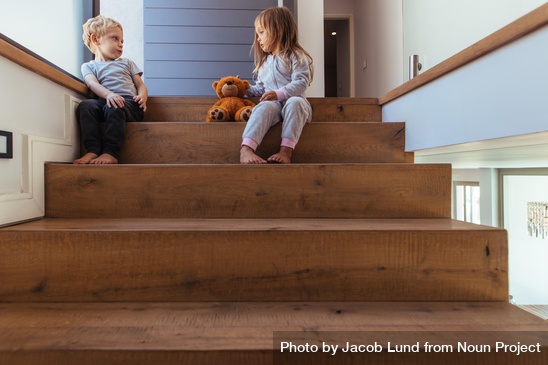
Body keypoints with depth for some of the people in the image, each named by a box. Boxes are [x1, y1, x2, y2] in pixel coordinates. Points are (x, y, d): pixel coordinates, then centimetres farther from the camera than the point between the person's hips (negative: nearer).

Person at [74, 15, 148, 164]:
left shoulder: (127, 63, 31)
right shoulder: (89, 66, 23)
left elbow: (141, 85, 20)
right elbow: (92, 83, 0)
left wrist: (142, 97, -6)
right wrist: (108, 94, -24)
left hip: (129, 103, 0)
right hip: (104, 101, 1)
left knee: (113, 108, -35)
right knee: (85, 105, -31)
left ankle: (111, 153, -42)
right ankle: (92, 150, -36)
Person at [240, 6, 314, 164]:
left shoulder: (296, 56, 6)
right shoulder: (264, 62, 27)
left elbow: (300, 83, -9)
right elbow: (261, 88, 31)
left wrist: (279, 93, -21)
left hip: (294, 101, -3)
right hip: (273, 104, 3)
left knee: (295, 103, -40)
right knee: (264, 106, -34)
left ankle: (286, 150, -47)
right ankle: (246, 149, -55)